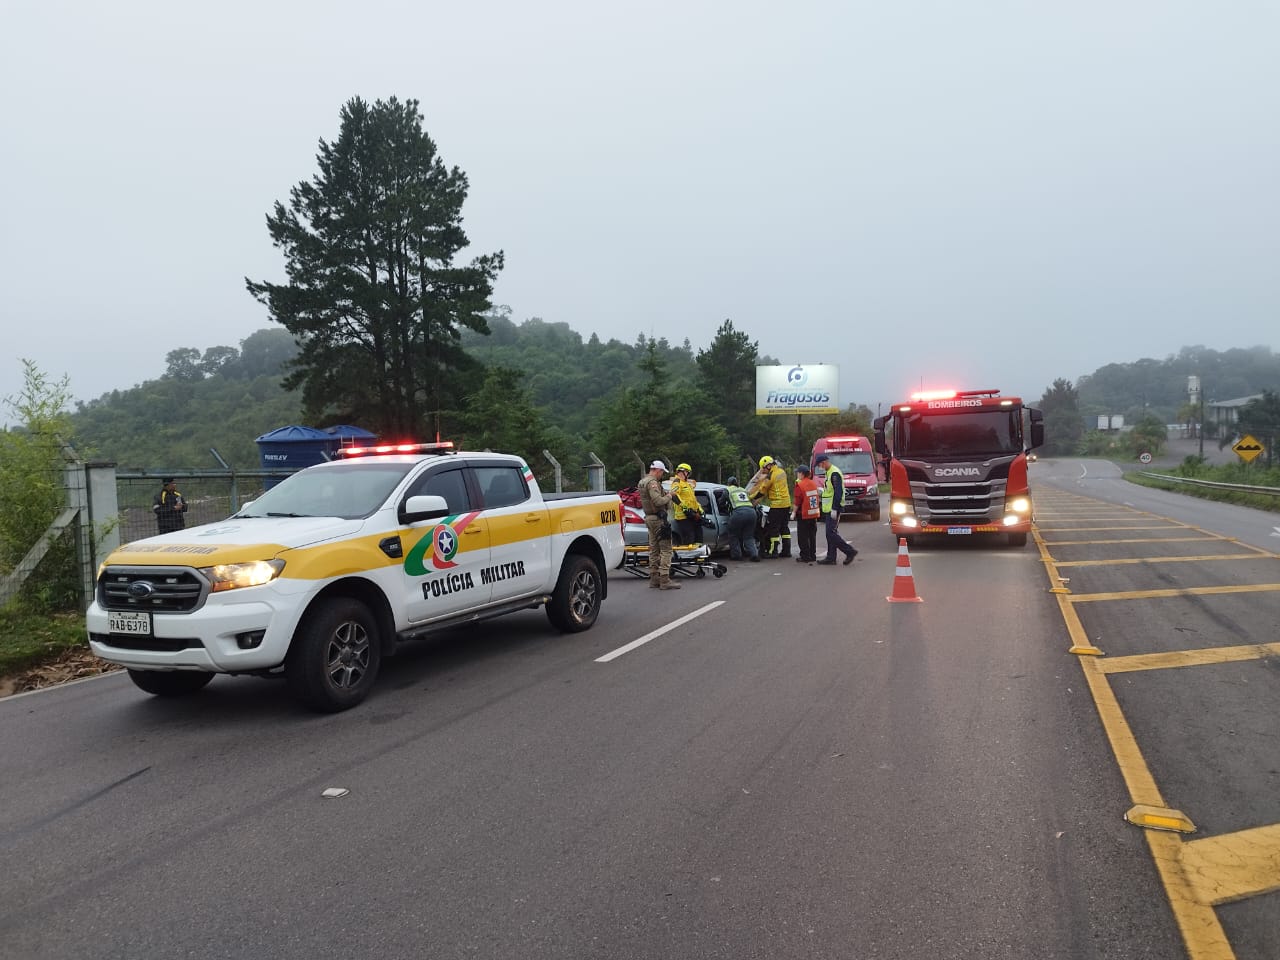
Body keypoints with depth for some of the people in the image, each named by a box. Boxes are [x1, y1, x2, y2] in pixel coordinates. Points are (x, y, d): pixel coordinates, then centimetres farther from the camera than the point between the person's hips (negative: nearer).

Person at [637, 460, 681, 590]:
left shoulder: (642, 482, 16)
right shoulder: (652, 482, -15)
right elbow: (658, 501, -26)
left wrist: (665, 494, 8)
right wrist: (668, 497, -9)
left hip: (649, 518, 10)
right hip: (658, 518, -10)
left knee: (654, 549, 14)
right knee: (666, 549, -8)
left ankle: (654, 579, 17)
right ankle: (664, 580, -11)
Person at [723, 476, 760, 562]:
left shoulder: (727, 490, 17)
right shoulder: (743, 490, 32)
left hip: (739, 512, -5)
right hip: (751, 511, 5)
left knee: (734, 535, 14)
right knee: (749, 537, 13)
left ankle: (736, 555, 13)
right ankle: (755, 554, -3)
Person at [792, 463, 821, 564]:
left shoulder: (800, 485, -16)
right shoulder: (814, 483, 7)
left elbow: (798, 502, -15)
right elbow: (817, 498, 14)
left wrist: (794, 513, -4)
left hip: (803, 515, -7)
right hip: (814, 514, 7)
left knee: (803, 537, 0)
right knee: (812, 536, 14)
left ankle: (805, 556, 0)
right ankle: (813, 555, 18)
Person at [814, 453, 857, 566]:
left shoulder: (834, 473, -16)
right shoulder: (829, 473, 16)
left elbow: (838, 492, -22)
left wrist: (834, 509, -25)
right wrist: (821, 502, 25)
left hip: (833, 509, -10)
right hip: (829, 509, 10)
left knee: (831, 533, -11)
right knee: (830, 534, 10)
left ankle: (850, 551, -5)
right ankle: (831, 557, 14)